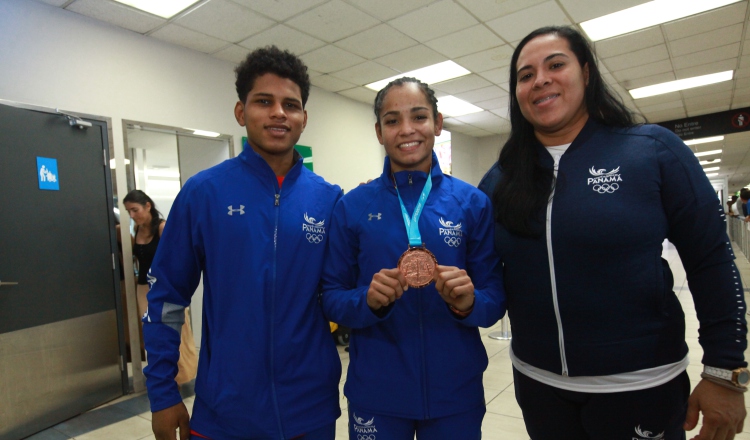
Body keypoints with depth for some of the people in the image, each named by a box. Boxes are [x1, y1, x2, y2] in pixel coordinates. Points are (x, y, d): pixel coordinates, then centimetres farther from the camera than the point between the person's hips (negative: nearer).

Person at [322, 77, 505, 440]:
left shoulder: (473, 203, -5)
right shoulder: (352, 207, -5)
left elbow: (495, 301, -2)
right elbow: (331, 299, -3)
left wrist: (467, 303, -22)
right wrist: (369, 301, -22)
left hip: (455, 390, 1)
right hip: (375, 393, 0)